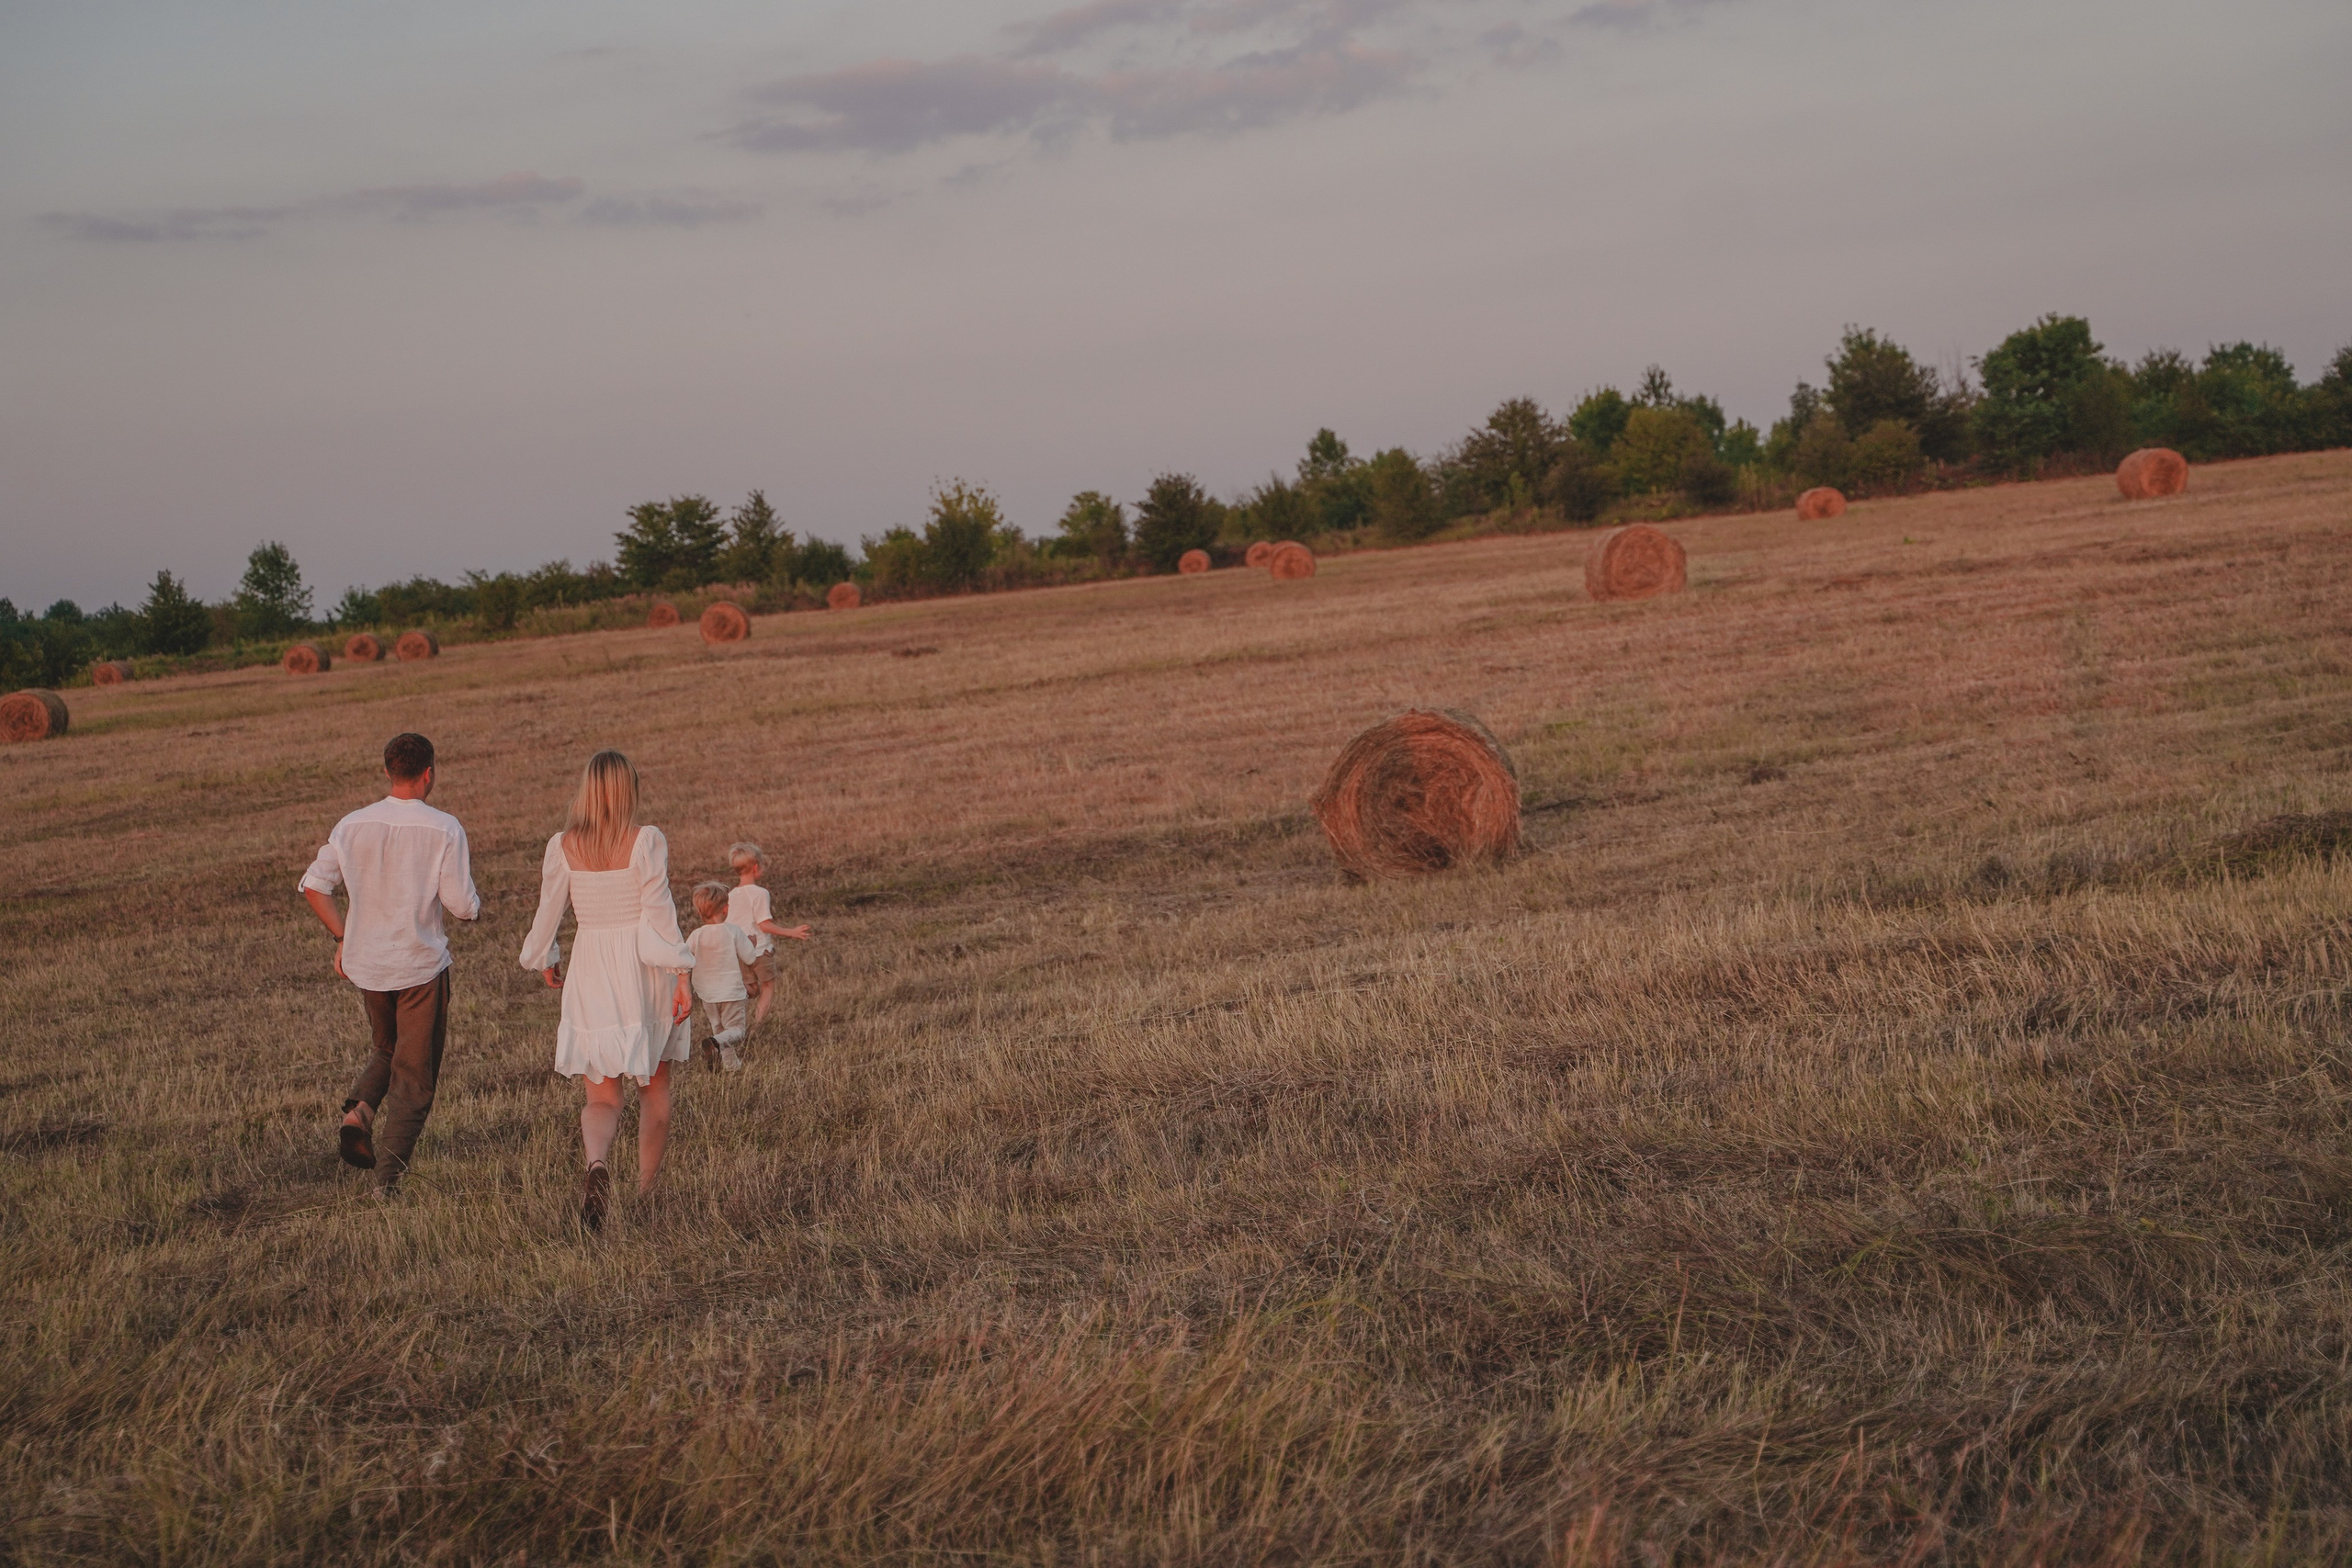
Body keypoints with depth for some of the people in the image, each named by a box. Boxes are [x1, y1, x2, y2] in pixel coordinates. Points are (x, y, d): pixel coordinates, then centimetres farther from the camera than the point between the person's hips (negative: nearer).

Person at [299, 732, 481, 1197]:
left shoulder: (353, 826, -1)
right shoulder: (444, 830, -12)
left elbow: (314, 884, 0)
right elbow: (462, 906, -12)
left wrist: (343, 937, 10)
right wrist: (474, 898, 11)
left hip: (367, 965, 4)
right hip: (422, 966, -4)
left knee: (387, 1050, 28)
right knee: (414, 1077, 6)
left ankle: (359, 1109, 0)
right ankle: (387, 1180, 1)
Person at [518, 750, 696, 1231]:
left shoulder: (562, 847, -3)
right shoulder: (647, 842, -10)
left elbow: (547, 915, 5)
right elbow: (659, 916, -14)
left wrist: (546, 962, 23)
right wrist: (682, 976, -11)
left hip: (590, 975, 1)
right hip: (645, 974, -1)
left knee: (601, 1097, 5)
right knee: (654, 1087, 17)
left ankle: (596, 1162, -26)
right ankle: (647, 1189, 20)